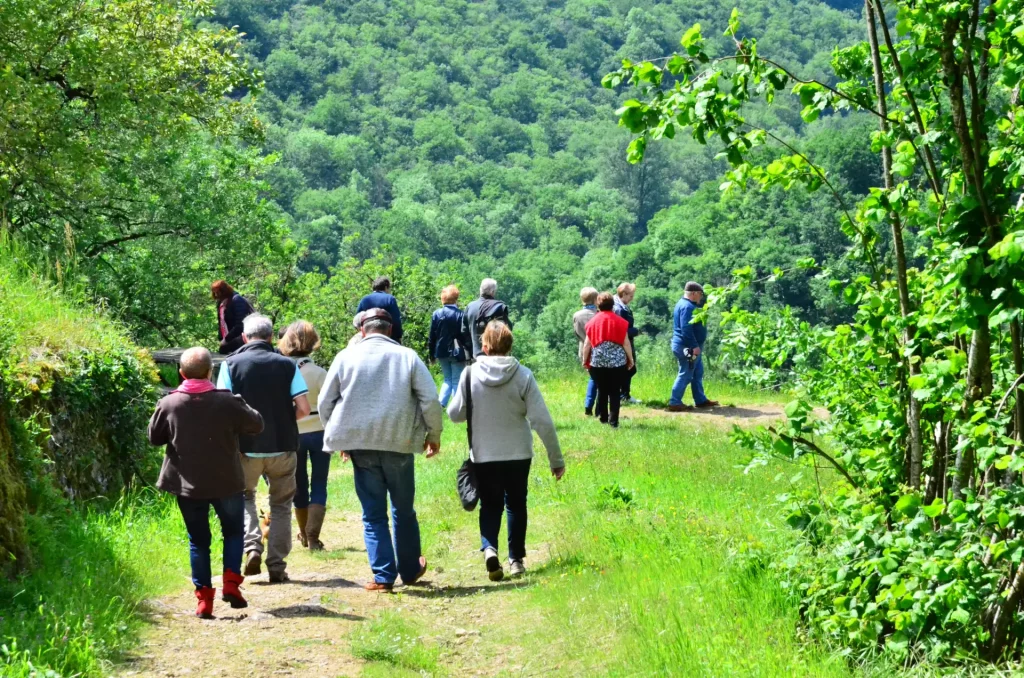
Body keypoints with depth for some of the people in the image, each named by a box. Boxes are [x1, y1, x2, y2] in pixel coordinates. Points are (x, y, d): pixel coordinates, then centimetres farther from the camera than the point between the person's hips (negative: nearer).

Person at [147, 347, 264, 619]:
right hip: (225, 483, -1)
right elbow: (256, 425, 1)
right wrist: (243, 409, 18)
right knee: (233, 532, 20)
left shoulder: (168, 404, -8)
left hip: (187, 485, 1)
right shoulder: (227, 402, -12)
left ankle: (204, 598, 7)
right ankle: (231, 582, 5)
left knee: (198, 541, 11)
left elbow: (154, 438, 5)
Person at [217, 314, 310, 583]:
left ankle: (252, 547, 0)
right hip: (283, 446, 0)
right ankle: (277, 566, 10)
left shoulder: (231, 364, -4)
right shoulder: (287, 365, -3)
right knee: (281, 505, 13)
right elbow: (303, 409, -7)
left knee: (243, 497, 21)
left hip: (246, 447, 0)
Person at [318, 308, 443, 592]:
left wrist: (337, 436, 19)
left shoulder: (346, 357, 2)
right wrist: (434, 435, 11)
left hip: (360, 445, 0)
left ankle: (383, 576, 2)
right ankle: (410, 569, 26)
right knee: (403, 511, 15)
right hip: (399, 443, 0)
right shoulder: (407, 357, 0)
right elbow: (430, 401, -3)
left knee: (373, 514, 7)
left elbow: (324, 402, 6)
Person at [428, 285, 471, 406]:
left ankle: (440, 404, 4)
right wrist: (470, 354, -3)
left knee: (447, 379, 17)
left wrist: (431, 354, 8)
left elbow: (432, 336, 0)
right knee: (456, 381, 4)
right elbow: (465, 336, -9)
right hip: (457, 353, -3)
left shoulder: (437, 314, -3)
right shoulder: (461, 315, -10)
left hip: (442, 352, 3)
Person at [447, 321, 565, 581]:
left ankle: (489, 548, -12)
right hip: (518, 453, 0)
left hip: (483, 455, 0)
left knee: (490, 505, 13)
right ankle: (516, 559, 21)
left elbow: (455, 413, -3)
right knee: (515, 504, 18)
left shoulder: (471, 374, -10)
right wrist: (556, 459, -3)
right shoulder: (523, 376, -12)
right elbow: (542, 421, -12)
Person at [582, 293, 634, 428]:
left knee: (602, 391, 15)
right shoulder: (620, 322, -3)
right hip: (617, 361, -1)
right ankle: (613, 421, -3)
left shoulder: (592, 322, 1)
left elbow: (587, 344, 2)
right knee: (615, 392, 2)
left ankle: (603, 417, 21)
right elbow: (625, 343, -2)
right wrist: (631, 359, 9)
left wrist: (585, 360, 13)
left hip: (597, 362, 2)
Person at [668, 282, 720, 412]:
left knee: (698, 374, 16)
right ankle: (675, 403, -6)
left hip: (691, 346, 11)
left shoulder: (688, 304, 16)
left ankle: (701, 400, 24)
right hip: (687, 347, -11)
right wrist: (694, 346, -26)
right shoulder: (687, 306, -19)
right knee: (685, 375, -8)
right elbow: (686, 328, -26)